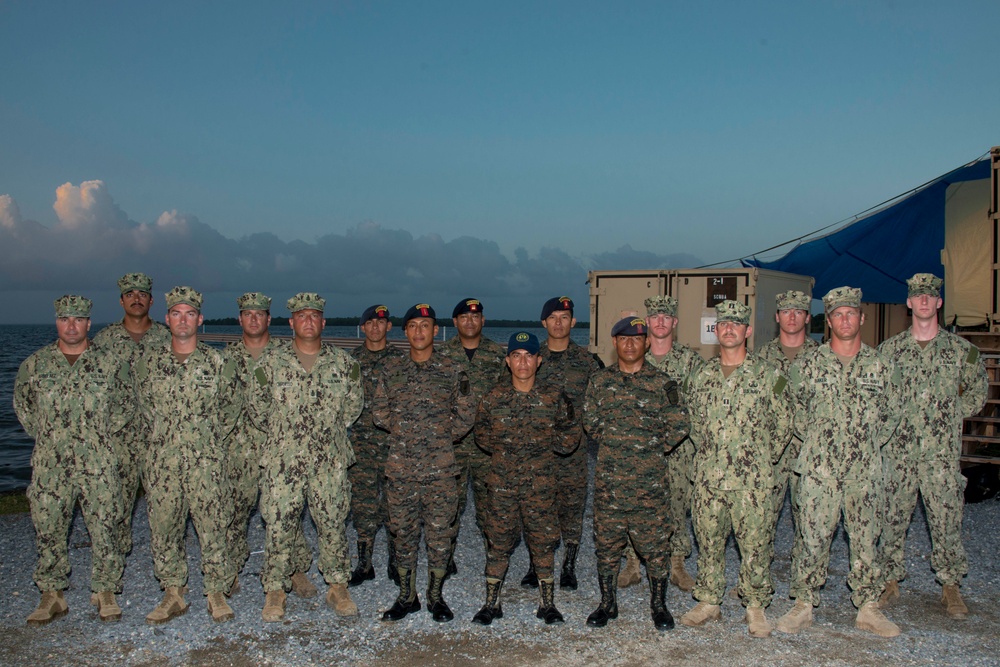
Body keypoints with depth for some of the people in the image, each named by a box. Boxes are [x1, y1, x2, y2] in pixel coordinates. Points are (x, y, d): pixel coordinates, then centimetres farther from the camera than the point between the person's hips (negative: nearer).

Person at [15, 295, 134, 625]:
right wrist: (46, 436, 11)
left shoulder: (110, 362, 2)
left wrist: (101, 434, 5)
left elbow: (126, 405, 12)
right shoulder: (34, 364, 6)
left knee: (104, 529, 1)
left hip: (98, 465, -1)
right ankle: (52, 595, 22)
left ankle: (105, 593, 15)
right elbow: (22, 405, 19)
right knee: (48, 530, 7)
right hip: (49, 466, 2)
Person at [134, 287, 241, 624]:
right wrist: (163, 432, 12)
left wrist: (213, 435, 8)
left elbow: (231, 404, 11)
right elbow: (144, 402, 17)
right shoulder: (149, 359, 5)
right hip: (162, 459, 2)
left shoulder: (217, 362, 0)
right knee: (163, 527, 8)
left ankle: (217, 593, 14)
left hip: (207, 460, -2)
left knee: (212, 527, 1)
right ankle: (173, 593, 22)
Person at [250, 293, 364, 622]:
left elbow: (354, 405, 11)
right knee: (278, 524, 2)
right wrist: (284, 434, 12)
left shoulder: (344, 363, 3)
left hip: (330, 460, 1)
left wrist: (329, 432, 11)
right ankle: (275, 590, 16)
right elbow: (258, 406, 9)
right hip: (283, 460, 0)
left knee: (333, 523, 6)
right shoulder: (272, 363, 1)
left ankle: (337, 587, 21)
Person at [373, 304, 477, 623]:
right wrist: (405, 430, 5)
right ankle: (406, 597, 22)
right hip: (400, 466, 2)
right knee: (403, 531, 9)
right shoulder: (391, 370, 7)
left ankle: (436, 596, 18)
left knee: (440, 533, 4)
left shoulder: (452, 371, 2)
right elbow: (379, 411, 11)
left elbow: (466, 416, 5)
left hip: (440, 467, -1)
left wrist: (441, 436, 1)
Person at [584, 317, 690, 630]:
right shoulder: (599, 381, 8)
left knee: (655, 542, 2)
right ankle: (607, 603, 23)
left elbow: (680, 424, 1)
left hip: (649, 478, -2)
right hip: (608, 478, 2)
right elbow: (590, 421, 12)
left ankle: (659, 605, 18)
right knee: (607, 542, 9)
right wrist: (612, 445, 6)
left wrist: (655, 449, 1)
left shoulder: (661, 383, 1)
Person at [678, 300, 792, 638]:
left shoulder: (768, 375, -1)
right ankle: (708, 602, 23)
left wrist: (761, 459, 7)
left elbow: (783, 423, 5)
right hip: (708, 477, 3)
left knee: (755, 544, 2)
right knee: (708, 541, 10)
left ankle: (756, 608, 17)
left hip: (752, 480, -3)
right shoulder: (700, 377, 8)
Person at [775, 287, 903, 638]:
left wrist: (866, 444, 8)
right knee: (813, 537, 1)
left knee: (866, 539, 8)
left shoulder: (882, 366, 5)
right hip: (818, 469, -1)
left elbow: (891, 415, 14)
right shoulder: (807, 365, 1)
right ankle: (803, 606, 13)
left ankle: (868, 608, 21)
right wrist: (818, 441, 7)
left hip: (865, 470, 2)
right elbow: (795, 412, 11)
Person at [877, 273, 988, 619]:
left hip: (943, 451, 0)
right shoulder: (890, 348, 5)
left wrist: (949, 414, 6)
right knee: (893, 516, 5)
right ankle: (891, 581, 17)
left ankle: (950, 586, 17)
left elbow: (978, 393, 15)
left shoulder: (960, 348, 4)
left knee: (946, 518, 2)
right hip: (899, 449, 1)